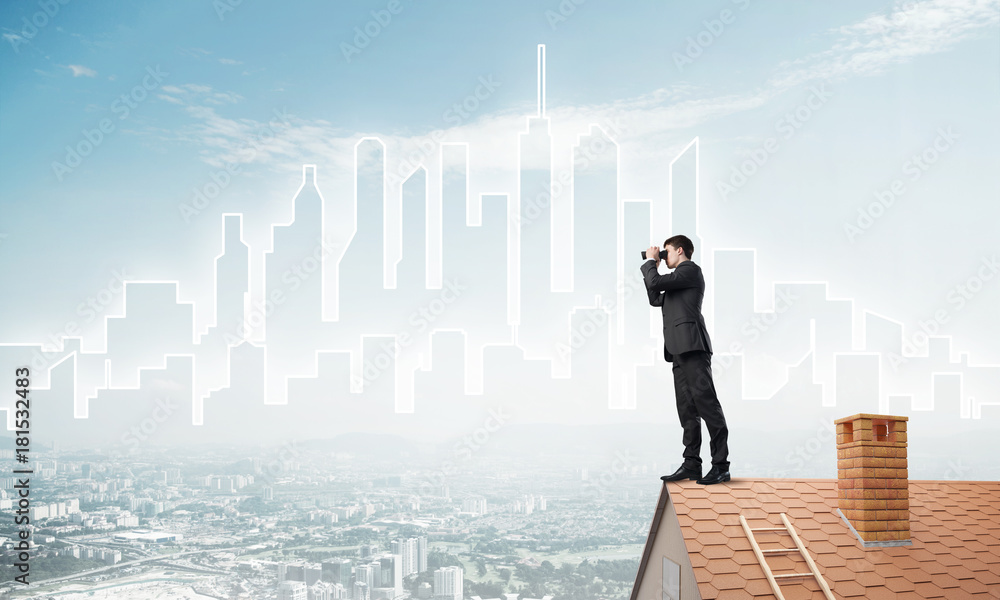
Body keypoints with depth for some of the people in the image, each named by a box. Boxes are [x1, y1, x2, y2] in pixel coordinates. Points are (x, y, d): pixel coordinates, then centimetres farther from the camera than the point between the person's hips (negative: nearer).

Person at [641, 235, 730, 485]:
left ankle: (721, 465, -14)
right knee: (687, 408, 5)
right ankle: (691, 464, 4)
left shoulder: (690, 270, -2)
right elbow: (656, 300, 30)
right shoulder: (680, 277, 28)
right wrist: (651, 267, 25)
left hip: (692, 346, -10)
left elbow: (656, 282, -11)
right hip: (680, 351, 10)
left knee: (706, 403, -12)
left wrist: (650, 262, 7)